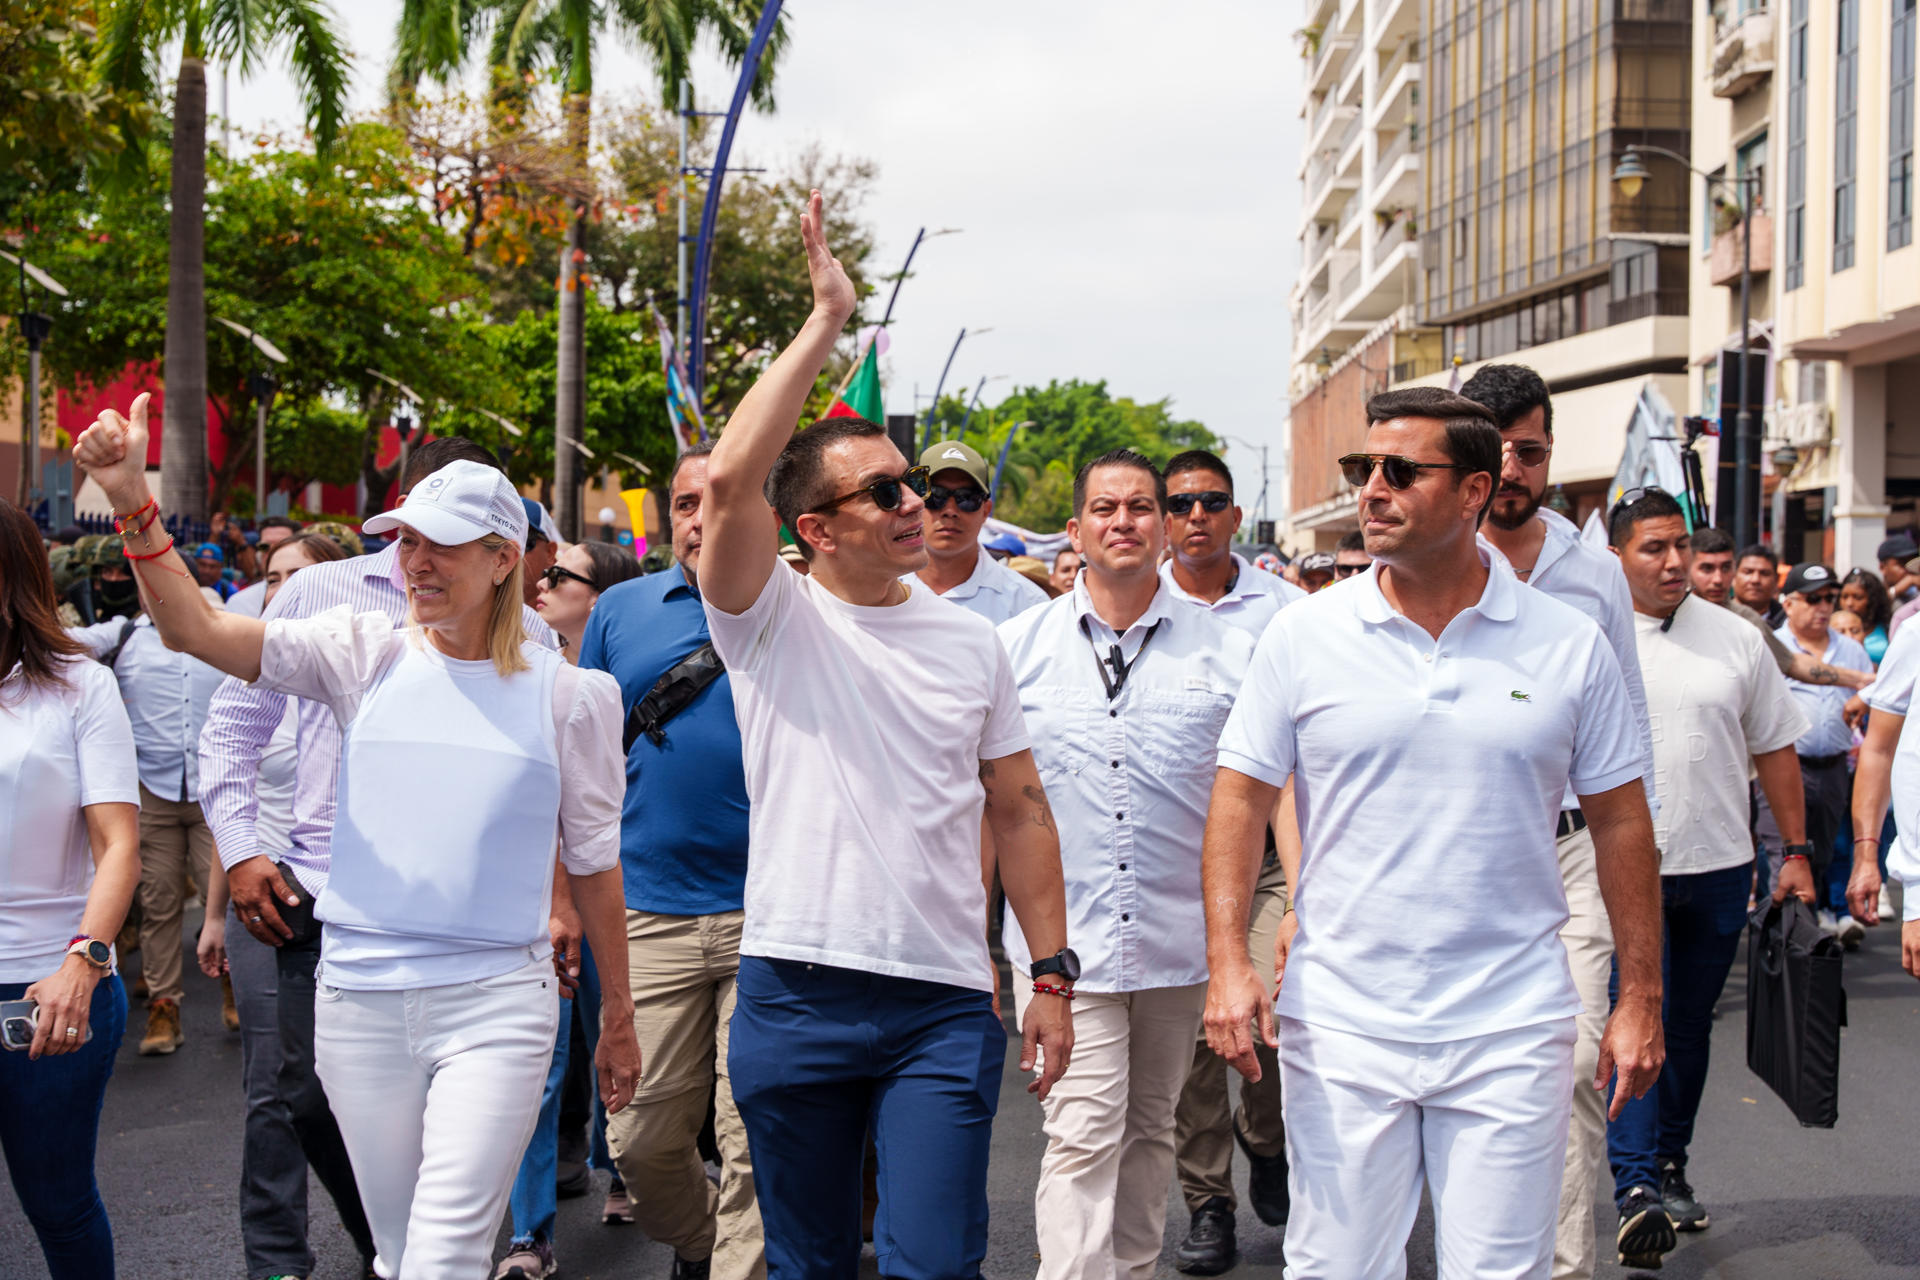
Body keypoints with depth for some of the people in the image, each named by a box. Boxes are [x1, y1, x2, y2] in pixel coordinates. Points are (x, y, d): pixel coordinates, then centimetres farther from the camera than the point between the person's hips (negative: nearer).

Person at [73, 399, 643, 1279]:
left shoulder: (566, 695, 1)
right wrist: (134, 507, -24)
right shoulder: (368, 655, 3)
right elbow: (195, 629, -8)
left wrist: (618, 1018, 14)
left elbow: (594, 863, 9)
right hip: (361, 1000, 2)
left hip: (496, 1005, -2)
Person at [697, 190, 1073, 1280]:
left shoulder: (971, 640, 9)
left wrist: (1053, 973, 6)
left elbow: (1021, 810, 11)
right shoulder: (770, 623, -2)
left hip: (946, 1002, 2)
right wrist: (828, 318, -16)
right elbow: (731, 478, -19)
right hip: (796, 994, -1)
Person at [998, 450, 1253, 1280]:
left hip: (1179, 937, 2)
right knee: (1082, 1136, -10)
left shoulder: (1228, 652, 3)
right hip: (1062, 939, -2)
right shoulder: (1017, 647, 2)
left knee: (1148, 1132, 15)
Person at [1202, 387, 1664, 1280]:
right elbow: (1240, 800, 2)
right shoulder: (1302, 635, 0)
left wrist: (1640, 998, 5)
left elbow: (1620, 822, 6)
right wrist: (1229, 961, -9)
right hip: (1340, 1025, 0)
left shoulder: (1569, 645, 1)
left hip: (1511, 1032, 0)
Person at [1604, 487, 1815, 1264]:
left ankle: (1670, 1168, 29)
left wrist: (1796, 851, 9)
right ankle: (1636, 1188, -15)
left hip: (1717, 866, 4)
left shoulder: (1736, 640, 6)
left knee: (1690, 1026, 14)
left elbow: (1775, 748, 12)